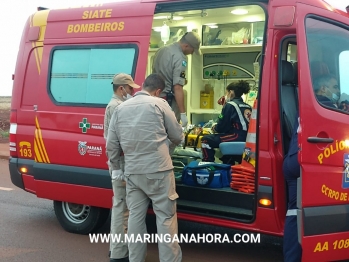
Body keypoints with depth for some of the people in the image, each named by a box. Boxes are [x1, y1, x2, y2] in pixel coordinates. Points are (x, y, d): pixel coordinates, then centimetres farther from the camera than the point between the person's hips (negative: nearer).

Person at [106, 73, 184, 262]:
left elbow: (111, 144, 11)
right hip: (158, 170, -4)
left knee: (135, 217, 11)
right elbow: (177, 136, 5)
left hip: (132, 172, 4)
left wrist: (116, 169, 21)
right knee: (166, 217, 1)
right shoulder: (159, 104, -2)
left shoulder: (120, 108, 10)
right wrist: (177, 140, 28)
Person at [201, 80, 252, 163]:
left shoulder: (230, 105, -4)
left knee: (205, 140, 1)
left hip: (237, 137, -8)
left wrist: (214, 128, 16)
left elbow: (221, 127, -6)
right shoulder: (247, 107, 16)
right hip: (246, 138, 8)